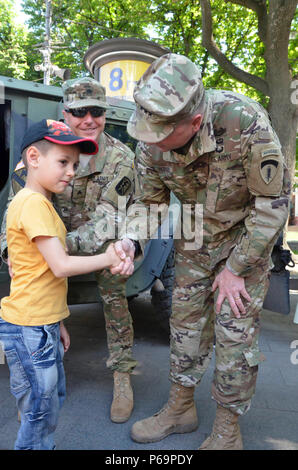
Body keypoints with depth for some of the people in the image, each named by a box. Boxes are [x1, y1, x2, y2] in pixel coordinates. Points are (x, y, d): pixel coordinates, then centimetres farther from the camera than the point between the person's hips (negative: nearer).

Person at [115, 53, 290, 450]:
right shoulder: (151, 142, -18)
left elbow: (274, 201, -22)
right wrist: (128, 239, -21)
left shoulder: (244, 122, -33)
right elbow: (151, 200, -1)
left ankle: (227, 430, 19)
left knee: (234, 329, -3)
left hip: (248, 233, -4)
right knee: (185, 318, 9)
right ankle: (181, 408, 30)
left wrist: (235, 267, -17)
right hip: (195, 236, 5)